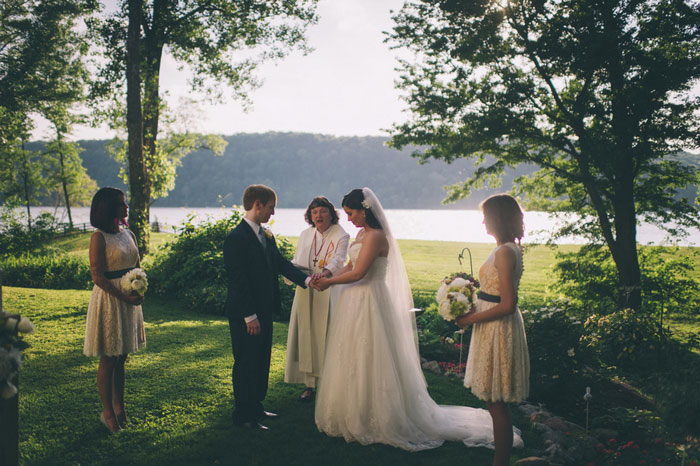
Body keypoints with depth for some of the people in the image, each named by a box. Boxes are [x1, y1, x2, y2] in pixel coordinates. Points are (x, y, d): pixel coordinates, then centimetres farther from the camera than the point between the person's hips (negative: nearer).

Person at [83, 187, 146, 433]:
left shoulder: (128, 234, 10)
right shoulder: (99, 237, -11)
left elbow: (138, 266, 15)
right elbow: (98, 276, -16)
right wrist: (124, 297, -20)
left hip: (130, 300, 7)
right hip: (108, 300, -7)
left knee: (121, 358, 14)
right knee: (108, 359, 2)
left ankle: (119, 407, 24)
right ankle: (107, 412, 13)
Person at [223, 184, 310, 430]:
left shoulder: (267, 236, 11)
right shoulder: (236, 238, -17)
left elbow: (281, 264, 11)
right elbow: (236, 280, -20)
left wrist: (306, 279, -4)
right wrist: (249, 316, -21)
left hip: (264, 312, 9)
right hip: (245, 316, -9)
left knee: (261, 362, 18)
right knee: (246, 364, 2)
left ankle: (256, 407, 31)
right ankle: (243, 415, 14)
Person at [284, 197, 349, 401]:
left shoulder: (341, 236, -5)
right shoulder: (305, 235, 13)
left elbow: (338, 261, -22)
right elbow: (297, 260, 16)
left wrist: (325, 272, -43)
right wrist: (293, 268, -9)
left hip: (329, 294, -5)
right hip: (305, 294, 5)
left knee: (326, 338, -1)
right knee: (305, 337, 6)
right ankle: (309, 384, 16)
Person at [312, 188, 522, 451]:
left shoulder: (376, 236, -18)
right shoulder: (362, 233, 11)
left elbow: (358, 273, -21)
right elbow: (350, 267, 12)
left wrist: (329, 282, -10)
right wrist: (327, 281, -2)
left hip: (369, 303, -10)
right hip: (355, 302, 10)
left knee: (369, 360, -1)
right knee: (352, 360, 16)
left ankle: (375, 422, 12)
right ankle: (355, 416, 29)